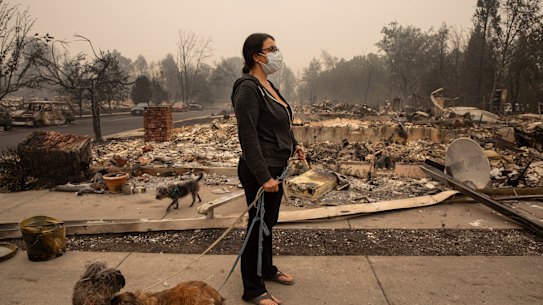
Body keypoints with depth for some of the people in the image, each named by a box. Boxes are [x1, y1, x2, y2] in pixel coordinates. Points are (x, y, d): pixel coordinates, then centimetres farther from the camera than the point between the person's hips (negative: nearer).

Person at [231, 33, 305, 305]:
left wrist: (293, 145, 14)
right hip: (259, 171, -9)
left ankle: (267, 270, 42)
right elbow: (248, 136, -24)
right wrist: (264, 177, -25)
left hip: (275, 167, 9)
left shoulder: (268, 85, 11)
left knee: (269, 222, 22)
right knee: (258, 226, 3)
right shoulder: (248, 88, -18)